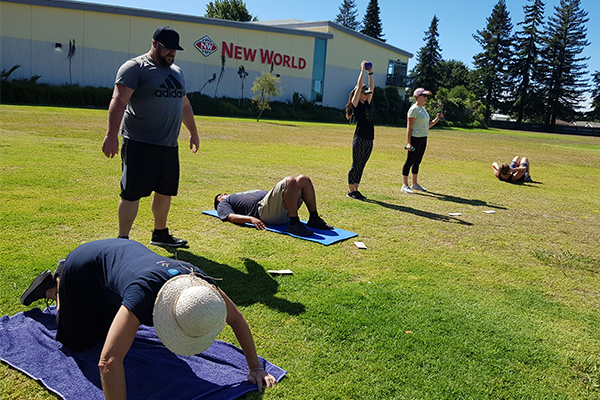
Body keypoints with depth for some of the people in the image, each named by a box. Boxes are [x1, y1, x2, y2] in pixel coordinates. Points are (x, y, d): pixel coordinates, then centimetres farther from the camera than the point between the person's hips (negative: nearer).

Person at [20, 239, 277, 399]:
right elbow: (109, 362, -53)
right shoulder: (145, 294, -49)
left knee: (103, 329, 30)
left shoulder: (201, 285, -32)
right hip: (87, 267, -5)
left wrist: (255, 367, -14)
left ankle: (63, 272, 43)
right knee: (78, 342, 17)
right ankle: (54, 285, 35)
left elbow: (237, 319, -16)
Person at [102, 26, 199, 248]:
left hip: (169, 145, 8)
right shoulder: (135, 67, -5)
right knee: (132, 193, -4)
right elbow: (119, 101, -14)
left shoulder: (176, 71, 19)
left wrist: (193, 132, 30)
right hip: (140, 145, -7)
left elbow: (184, 104, 29)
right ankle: (123, 239, 6)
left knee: (165, 192, 14)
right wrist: (112, 135, -23)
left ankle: (160, 233, 29)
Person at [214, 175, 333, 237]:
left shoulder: (242, 195, 45)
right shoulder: (223, 204, 25)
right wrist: (251, 218, -20)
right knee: (289, 181, -28)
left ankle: (314, 219, -9)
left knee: (303, 179, -7)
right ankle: (294, 224, -31)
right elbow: (231, 217, 1)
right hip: (262, 209, -7)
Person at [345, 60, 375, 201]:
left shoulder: (367, 104, 15)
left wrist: (370, 72, 13)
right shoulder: (356, 104, -5)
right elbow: (359, 86, -11)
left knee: (361, 167, 11)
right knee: (356, 166, -1)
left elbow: (371, 87, 18)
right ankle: (351, 191, 8)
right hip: (360, 139, -7)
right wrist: (363, 70, -4)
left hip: (369, 140, 7)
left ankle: (355, 190, 17)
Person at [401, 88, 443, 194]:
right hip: (415, 139, -9)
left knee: (417, 162, 13)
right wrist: (408, 142, -21)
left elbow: (428, 125, 21)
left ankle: (415, 184, 22)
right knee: (410, 161, -5)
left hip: (423, 139, 9)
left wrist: (437, 119, 7)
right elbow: (409, 127, -15)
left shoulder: (423, 109, 16)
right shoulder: (414, 109, -11)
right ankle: (405, 185, 0)